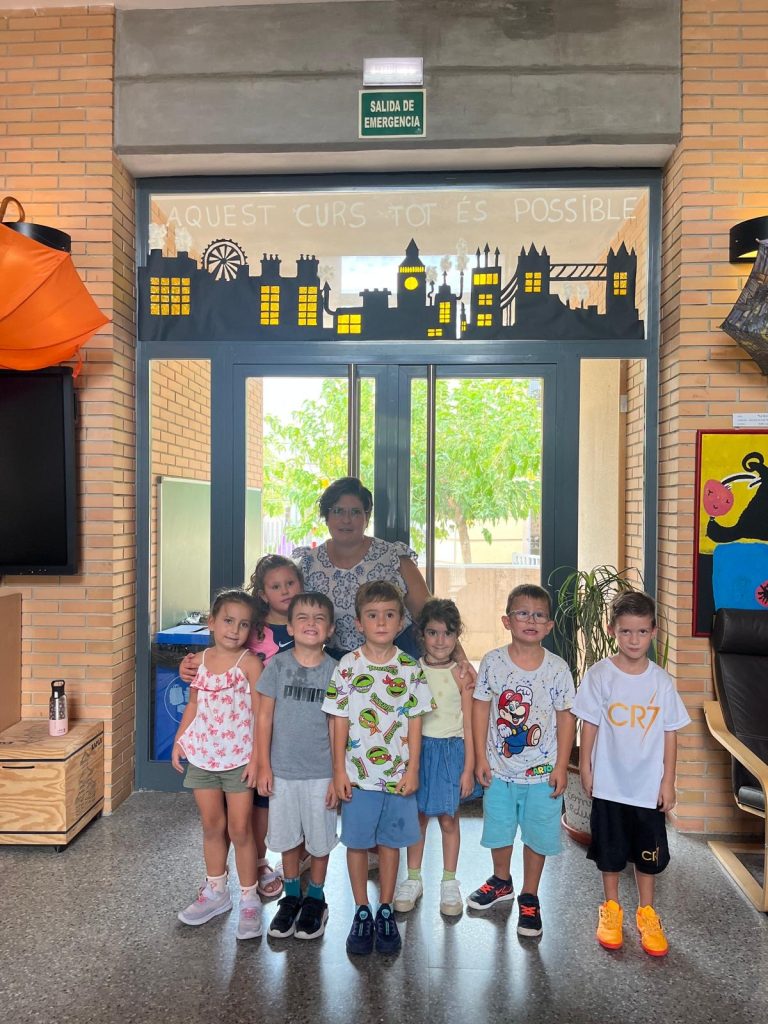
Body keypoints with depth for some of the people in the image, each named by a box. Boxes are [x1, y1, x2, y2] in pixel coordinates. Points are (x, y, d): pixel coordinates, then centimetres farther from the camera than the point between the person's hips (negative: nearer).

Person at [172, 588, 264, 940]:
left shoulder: (250, 663, -12)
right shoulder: (200, 660, 2)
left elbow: (260, 713, -13)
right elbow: (193, 705, 13)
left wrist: (257, 757, -16)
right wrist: (179, 742, 9)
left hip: (238, 758, -4)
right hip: (202, 756, 4)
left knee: (239, 829, 4)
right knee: (212, 826, 16)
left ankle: (249, 898, 20)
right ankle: (215, 891, 33)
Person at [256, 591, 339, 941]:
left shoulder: (335, 670, -7)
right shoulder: (277, 666, -6)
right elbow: (265, 717, -2)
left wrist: (338, 775, -4)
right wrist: (264, 766, -3)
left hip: (320, 772, -1)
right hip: (282, 770, 1)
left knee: (319, 840, 12)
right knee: (287, 838, 15)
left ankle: (315, 900, 34)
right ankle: (291, 897, 37)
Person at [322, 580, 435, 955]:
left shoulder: (411, 668, -3)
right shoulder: (347, 666, -6)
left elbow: (414, 722, 1)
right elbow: (340, 721, -3)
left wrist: (412, 770, -3)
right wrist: (339, 771, -5)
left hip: (398, 774, 1)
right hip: (358, 773, -1)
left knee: (390, 842, 13)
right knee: (357, 842, 11)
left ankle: (386, 911, 30)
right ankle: (362, 912, 29)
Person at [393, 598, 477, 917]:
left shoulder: (461, 674, -6)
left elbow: (468, 725, -3)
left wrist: (468, 768, -4)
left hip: (451, 750, -1)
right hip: (418, 748, 1)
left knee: (448, 819, 8)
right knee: (417, 816, 10)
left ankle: (449, 883, 26)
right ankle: (413, 879, 28)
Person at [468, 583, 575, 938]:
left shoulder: (557, 668, -10)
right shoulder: (493, 662, -9)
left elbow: (566, 717, -4)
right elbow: (481, 708, -3)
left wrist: (561, 766, -5)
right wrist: (481, 757, -4)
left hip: (542, 771, -1)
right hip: (499, 768, 1)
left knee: (537, 835, 11)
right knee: (499, 829, 18)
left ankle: (529, 897, 33)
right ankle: (501, 881, 44)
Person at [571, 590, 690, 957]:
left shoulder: (662, 681, -6)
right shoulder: (599, 675, -11)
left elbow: (670, 733, 0)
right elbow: (589, 725, -5)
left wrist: (668, 781, 0)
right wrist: (585, 768, -2)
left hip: (649, 785, 1)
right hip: (609, 783, -1)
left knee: (649, 853, 14)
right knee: (610, 850, 14)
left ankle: (646, 913, 35)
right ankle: (611, 908, 35)